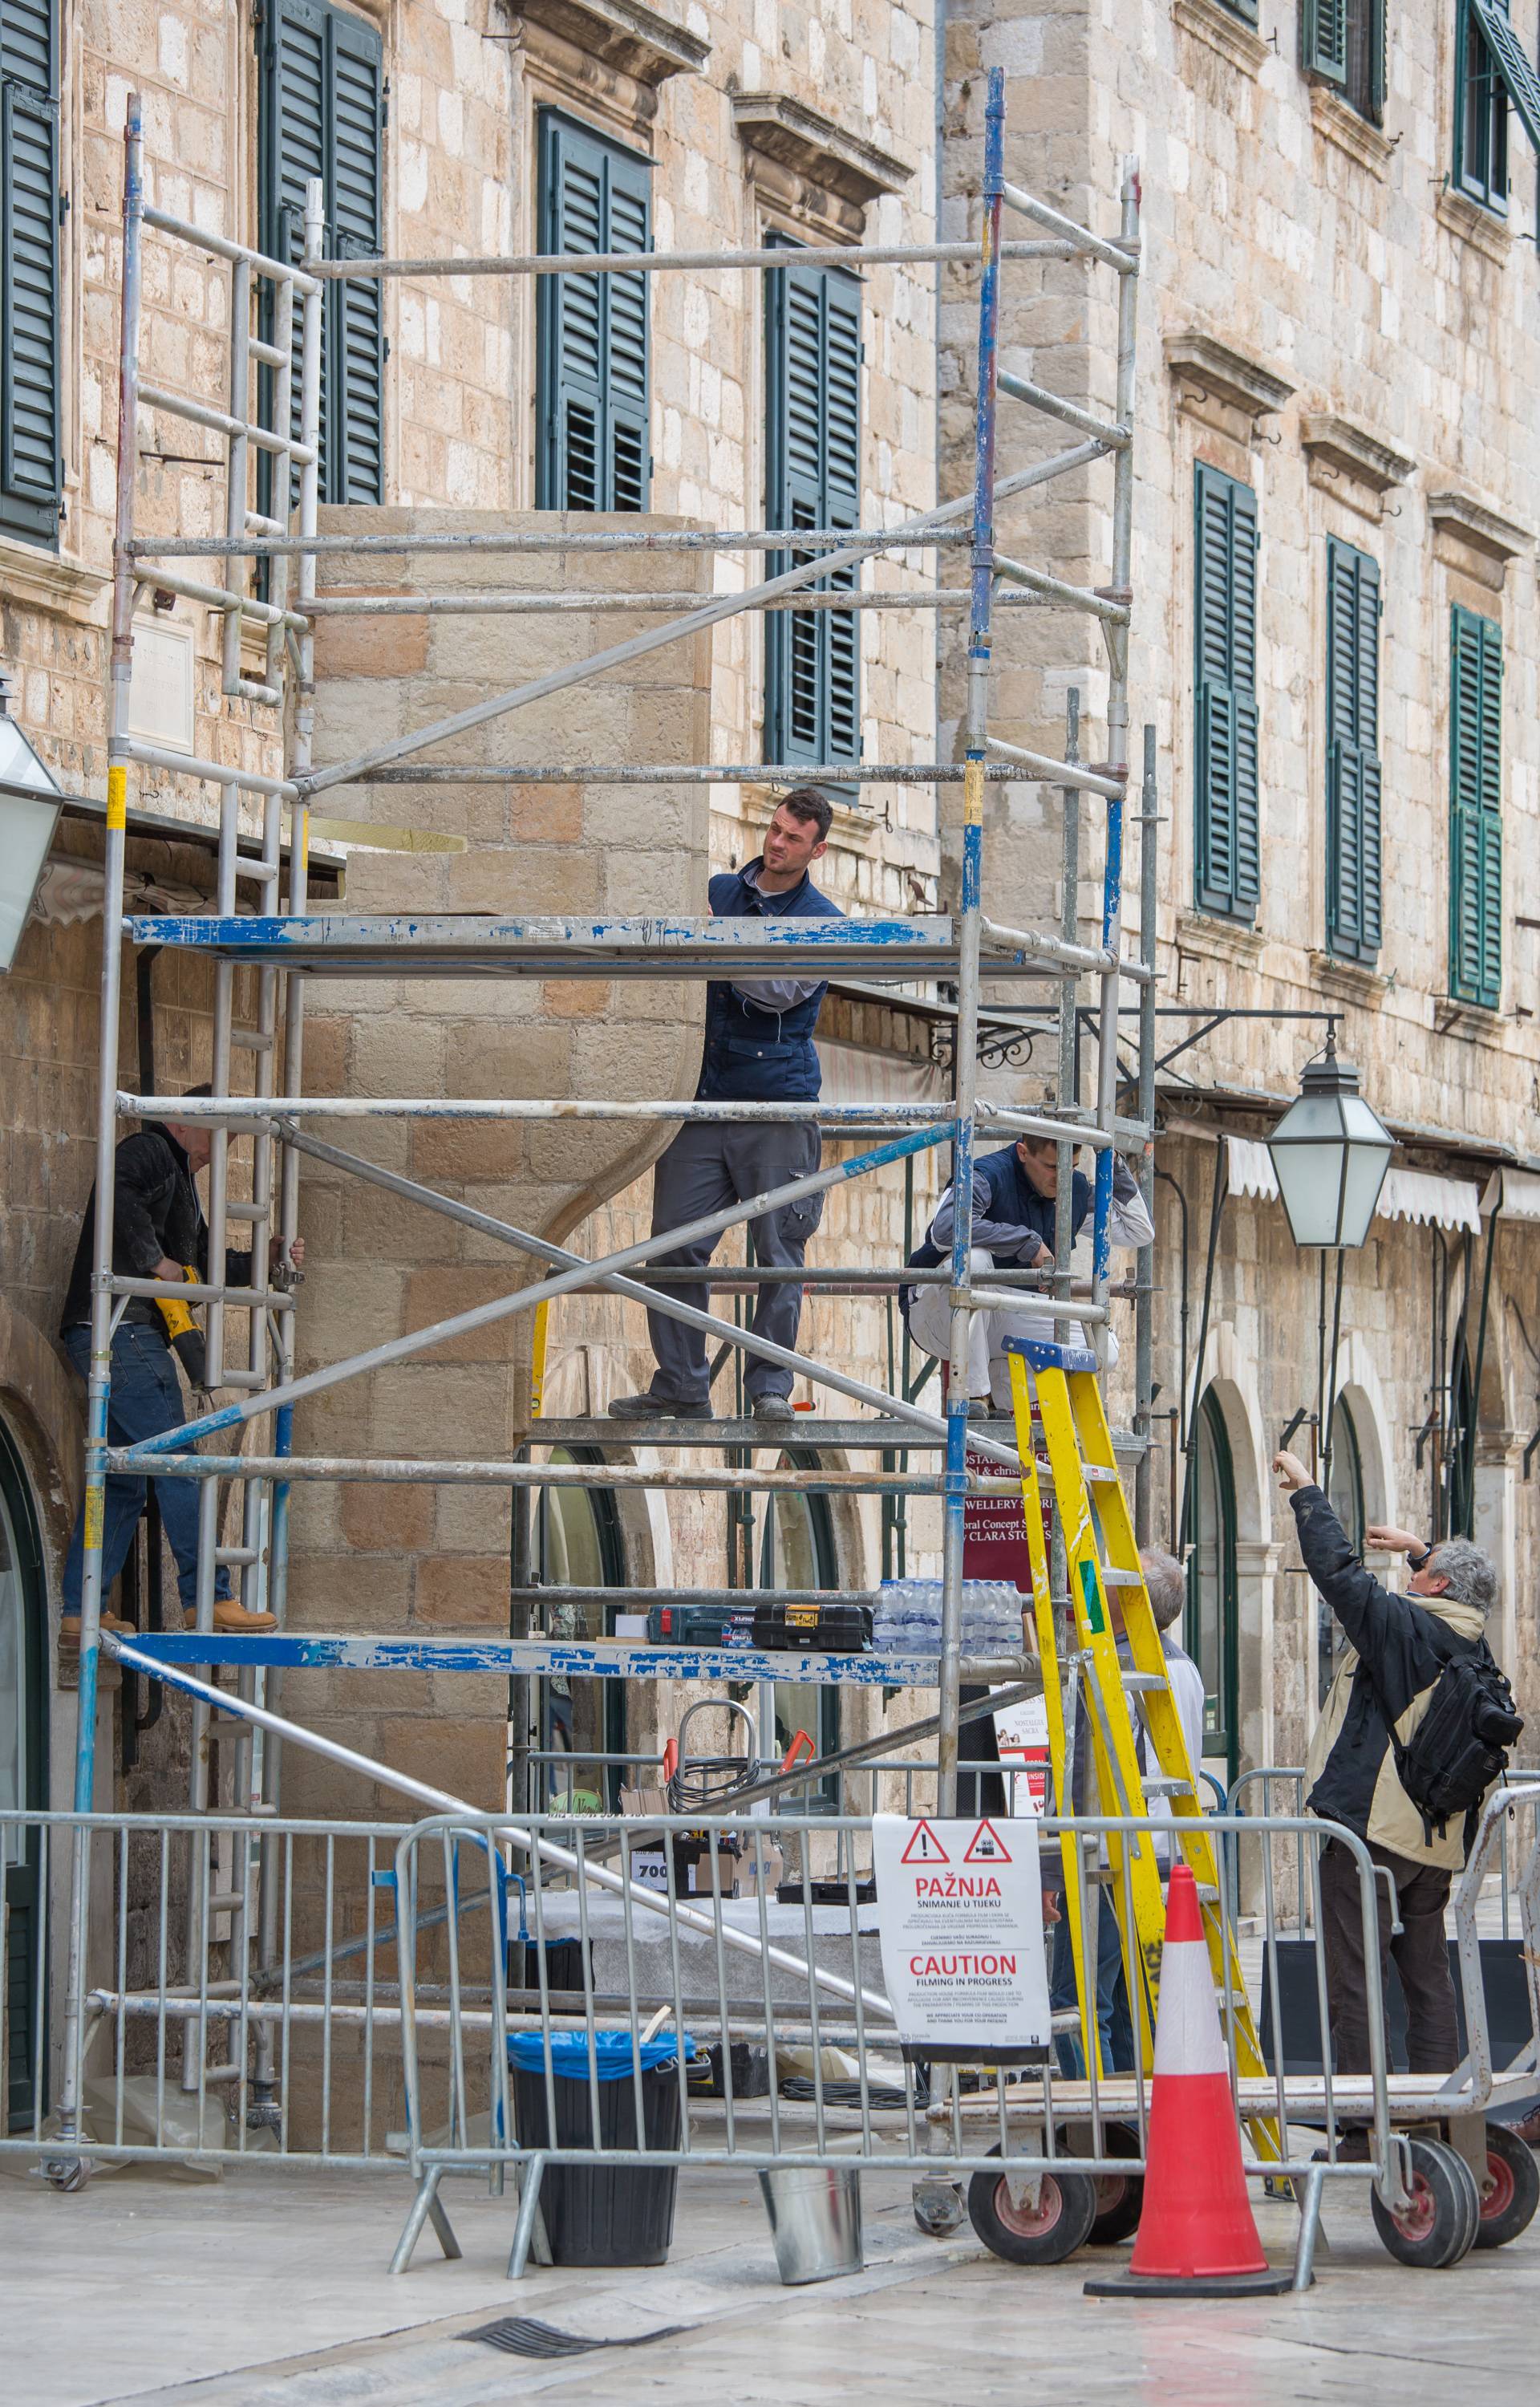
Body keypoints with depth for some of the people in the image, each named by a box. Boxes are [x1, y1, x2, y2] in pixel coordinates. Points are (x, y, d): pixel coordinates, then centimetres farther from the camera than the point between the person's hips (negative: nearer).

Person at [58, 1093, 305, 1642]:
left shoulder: (180, 1181, 28)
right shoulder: (150, 1152, -4)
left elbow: (202, 1265, 28)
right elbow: (117, 1194, -26)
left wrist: (266, 1258, 15)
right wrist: (157, 1259, -20)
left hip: (132, 1337, 11)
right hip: (122, 1330, -11)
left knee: (122, 1478, 10)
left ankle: (78, 1612, 10)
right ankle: (206, 1597, -10)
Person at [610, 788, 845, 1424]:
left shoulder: (824, 921, 2)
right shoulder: (717, 892, 13)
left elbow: (781, 988, -15)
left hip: (779, 1107, -3)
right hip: (705, 1098, 3)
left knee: (779, 1253, -2)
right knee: (676, 1244, -2)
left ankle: (771, 1388, 5)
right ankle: (681, 1388, 5)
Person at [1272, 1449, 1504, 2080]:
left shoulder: (1405, 1625, -12)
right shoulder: (1470, 1645, 9)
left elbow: (1337, 1569, -14)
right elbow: (1462, 1594, 32)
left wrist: (1306, 1490, -3)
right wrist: (1420, 1551, 43)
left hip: (1370, 1823, -8)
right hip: (1434, 1840, 8)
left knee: (1355, 1976, -5)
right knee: (1427, 1974, 13)